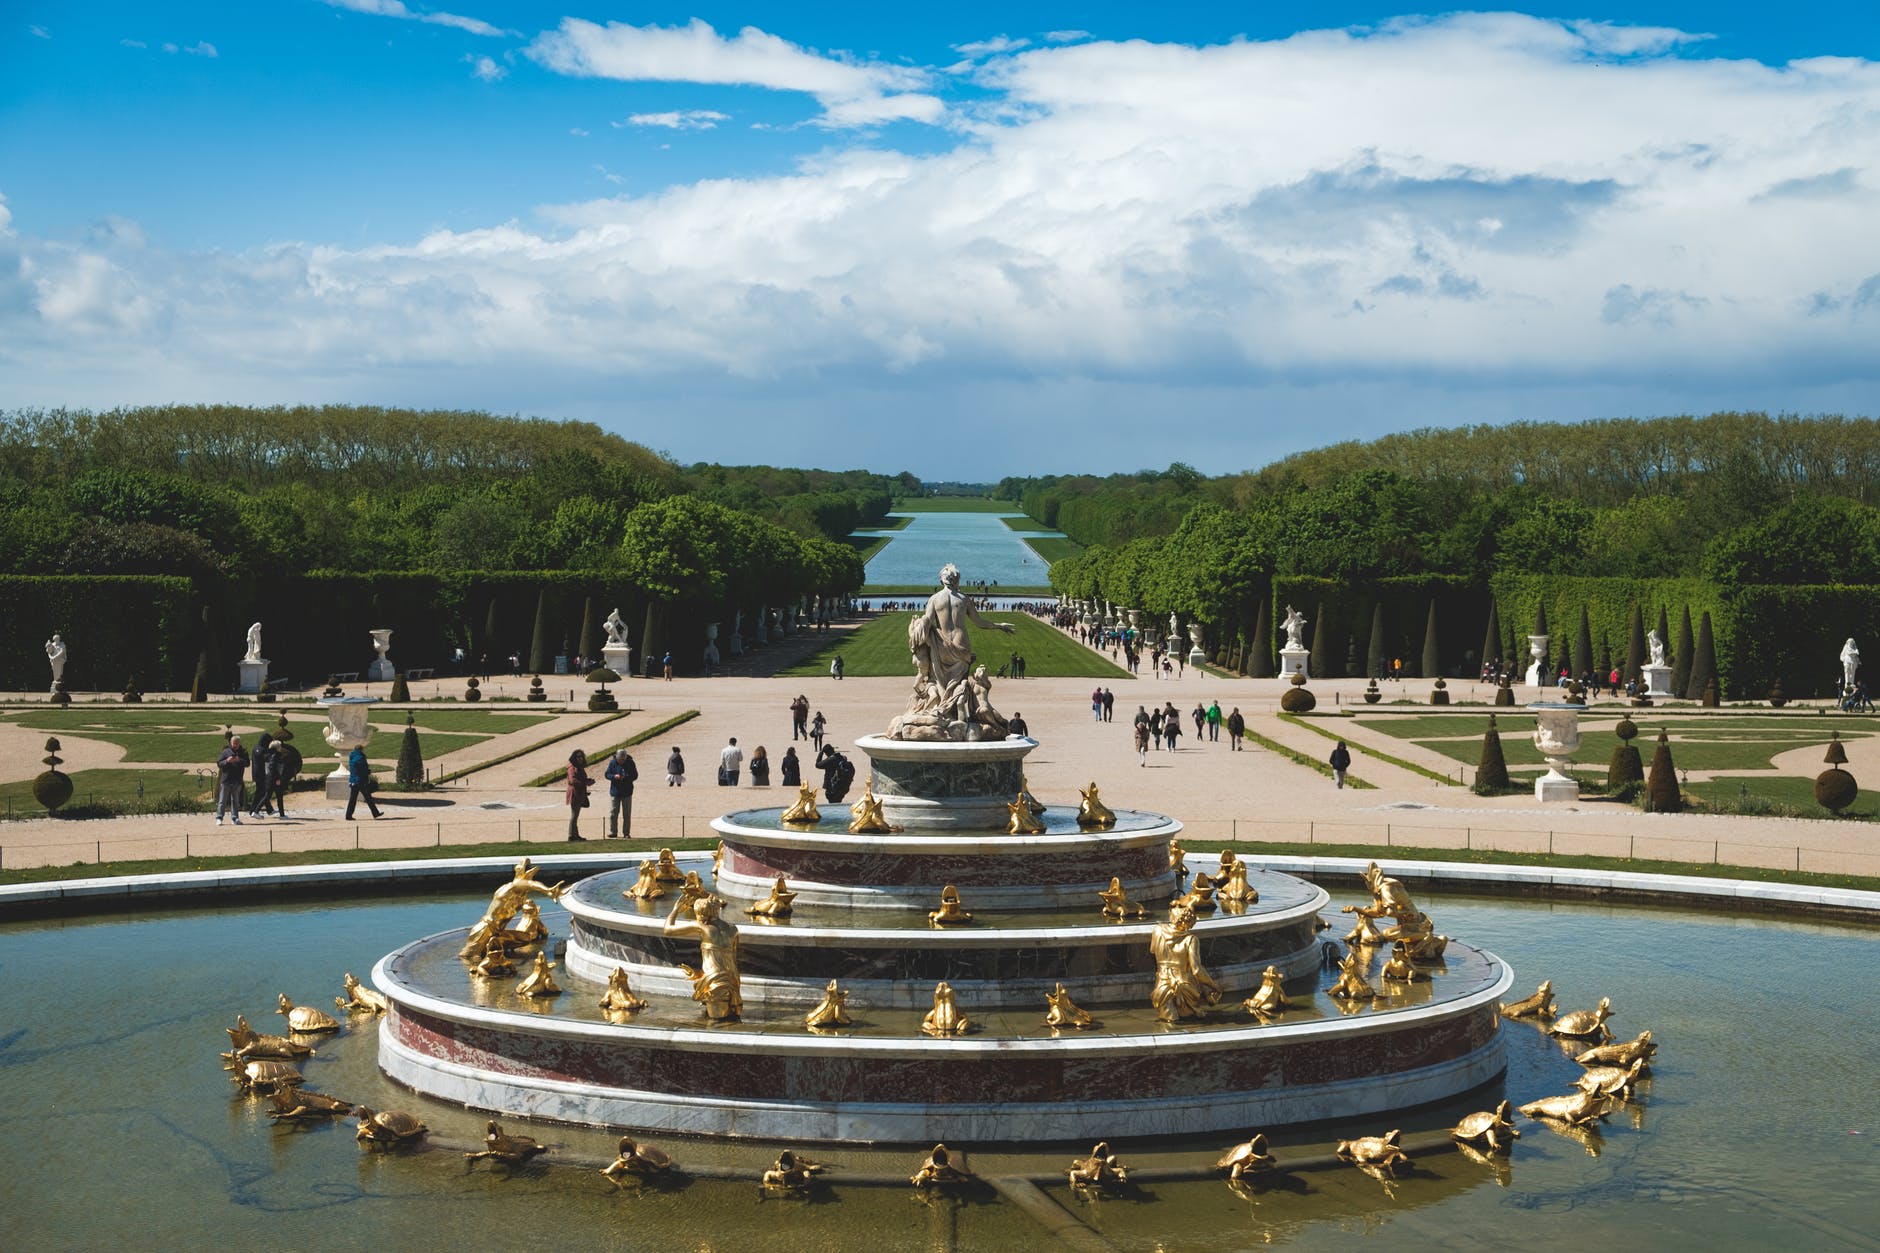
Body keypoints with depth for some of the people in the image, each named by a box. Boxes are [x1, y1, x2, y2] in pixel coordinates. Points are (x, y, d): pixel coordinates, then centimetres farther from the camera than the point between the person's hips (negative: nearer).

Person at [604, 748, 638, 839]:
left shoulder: (630, 763, -4)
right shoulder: (612, 762, -3)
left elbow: (635, 776, -2)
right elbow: (607, 774, 1)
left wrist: (626, 777, -21)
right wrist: (614, 776, -20)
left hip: (627, 792, -1)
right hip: (615, 792, 1)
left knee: (627, 814, 3)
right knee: (613, 813, 1)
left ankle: (626, 833, 10)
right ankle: (613, 832, 11)